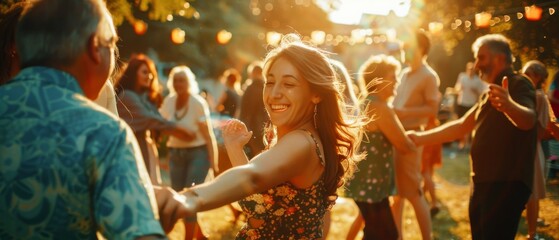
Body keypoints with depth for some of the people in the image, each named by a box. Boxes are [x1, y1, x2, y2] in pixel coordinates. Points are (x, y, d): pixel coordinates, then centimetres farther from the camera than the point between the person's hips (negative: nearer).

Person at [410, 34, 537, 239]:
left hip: (508, 184, -10)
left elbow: (528, 120, -32)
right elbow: (461, 126, 22)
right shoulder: (491, 92, 19)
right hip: (484, 183, 10)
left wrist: (509, 106, -54)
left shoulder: (519, 85, -11)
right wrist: (420, 138, 16)